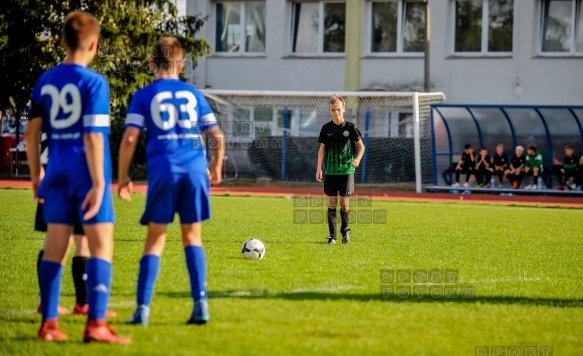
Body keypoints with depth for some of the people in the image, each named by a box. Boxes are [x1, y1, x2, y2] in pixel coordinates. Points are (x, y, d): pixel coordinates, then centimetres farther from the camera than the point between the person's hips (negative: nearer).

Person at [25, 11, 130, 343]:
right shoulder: (94, 82, -10)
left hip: (58, 173, 6)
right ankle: (96, 325, -9)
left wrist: (36, 175, 20)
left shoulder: (46, 81, 7)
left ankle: (49, 323, 9)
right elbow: (93, 137, -16)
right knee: (101, 246, -2)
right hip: (88, 173, -6)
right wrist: (98, 183, -16)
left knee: (55, 247, 9)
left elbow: (32, 132, 10)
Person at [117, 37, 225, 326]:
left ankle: (143, 308, -3)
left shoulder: (144, 96, 5)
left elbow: (130, 137, -4)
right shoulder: (194, 94, 13)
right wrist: (216, 166, 29)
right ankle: (200, 304, 5)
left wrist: (122, 175, 5)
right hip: (195, 168, 2)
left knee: (155, 239, 4)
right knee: (192, 237, 13)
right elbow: (217, 137, 12)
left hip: (163, 170, -2)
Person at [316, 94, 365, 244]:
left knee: (344, 202, -2)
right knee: (332, 202, -2)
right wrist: (319, 168, 1)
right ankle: (332, 235, 1)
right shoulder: (326, 128, 3)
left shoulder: (350, 127, -1)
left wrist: (358, 159, -10)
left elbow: (361, 146, 8)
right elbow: (322, 149, 8)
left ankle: (345, 231, 17)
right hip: (330, 170, 1)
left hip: (347, 170, -1)